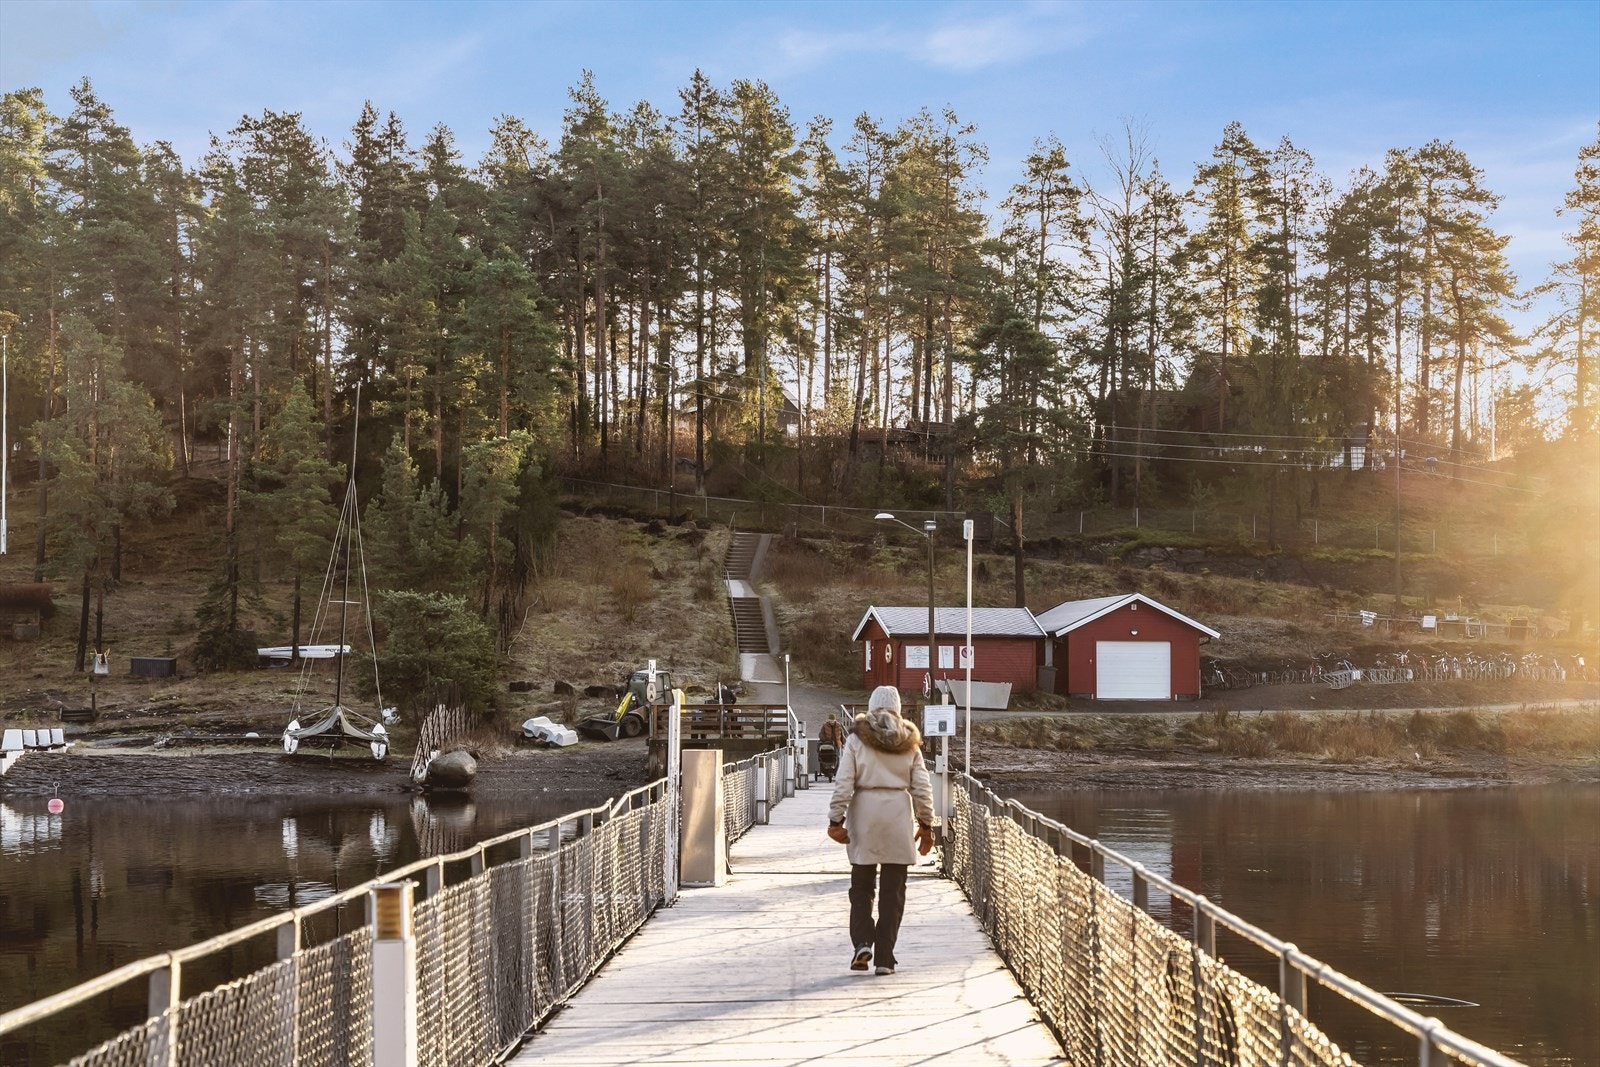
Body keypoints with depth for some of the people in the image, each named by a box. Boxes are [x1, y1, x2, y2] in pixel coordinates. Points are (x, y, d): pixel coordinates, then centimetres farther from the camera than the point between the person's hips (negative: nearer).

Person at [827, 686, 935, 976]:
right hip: (898, 814, 1)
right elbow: (922, 788, 4)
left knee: (861, 886, 13)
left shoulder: (857, 739, -1)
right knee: (893, 891, 6)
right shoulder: (910, 743, 5)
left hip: (864, 815, -1)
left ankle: (863, 943, -5)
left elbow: (843, 783, -6)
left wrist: (836, 820, -3)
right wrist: (926, 824, 11)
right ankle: (885, 958, 5)